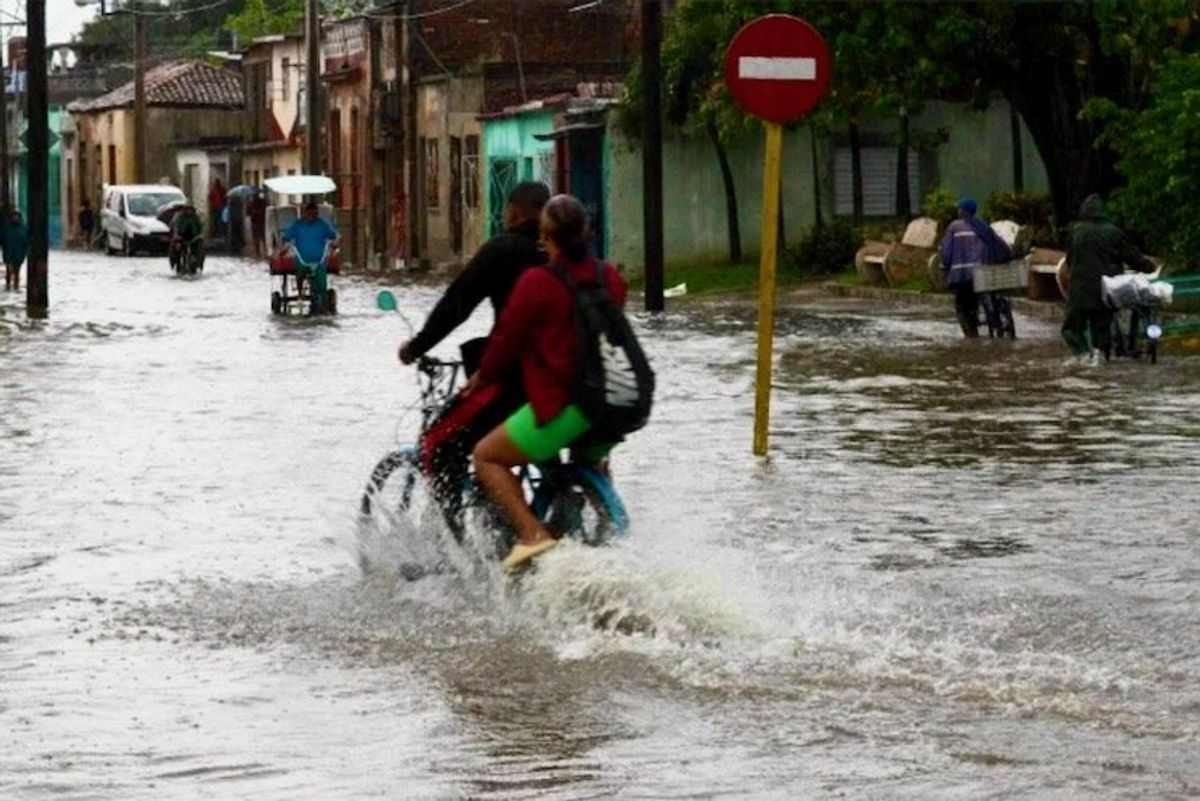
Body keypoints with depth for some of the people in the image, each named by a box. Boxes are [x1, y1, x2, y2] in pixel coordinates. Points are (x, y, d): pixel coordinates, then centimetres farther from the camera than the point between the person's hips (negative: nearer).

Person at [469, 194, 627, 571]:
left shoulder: (537, 283, -13)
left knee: (487, 456, 4)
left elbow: (507, 338, -5)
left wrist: (483, 377, 11)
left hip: (560, 405, -7)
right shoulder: (610, 278, 5)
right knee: (592, 457, 37)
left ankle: (532, 533, -12)